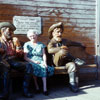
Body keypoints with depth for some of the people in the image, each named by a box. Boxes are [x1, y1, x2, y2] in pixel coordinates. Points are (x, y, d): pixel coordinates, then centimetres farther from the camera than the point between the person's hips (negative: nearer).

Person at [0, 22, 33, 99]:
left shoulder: (14, 40, 19)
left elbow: (20, 55, 15)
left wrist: (17, 45, 2)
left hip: (14, 61, 3)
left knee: (28, 66, -24)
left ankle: (25, 90, -22)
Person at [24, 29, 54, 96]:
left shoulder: (41, 45, 20)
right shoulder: (27, 44, 14)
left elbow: (44, 55, 10)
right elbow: (25, 57, 4)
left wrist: (45, 62, -11)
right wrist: (34, 61, -11)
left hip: (40, 61, 1)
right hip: (31, 62, -1)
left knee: (44, 67, -34)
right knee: (35, 67, -37)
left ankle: (45, 88, -39)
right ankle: (36, 86, -25)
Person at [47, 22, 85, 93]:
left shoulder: (65, 41, 18)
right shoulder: (51, 42, -1)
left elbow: (73, 43, 37)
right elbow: (50, 50, -23)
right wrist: (60, 48, -31)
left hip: (66, 61, 4)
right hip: (57, 62, -4)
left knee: (72, 65, -32)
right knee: (62, 51, -35)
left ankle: (72, 84, -27)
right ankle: (76, 60, -17)